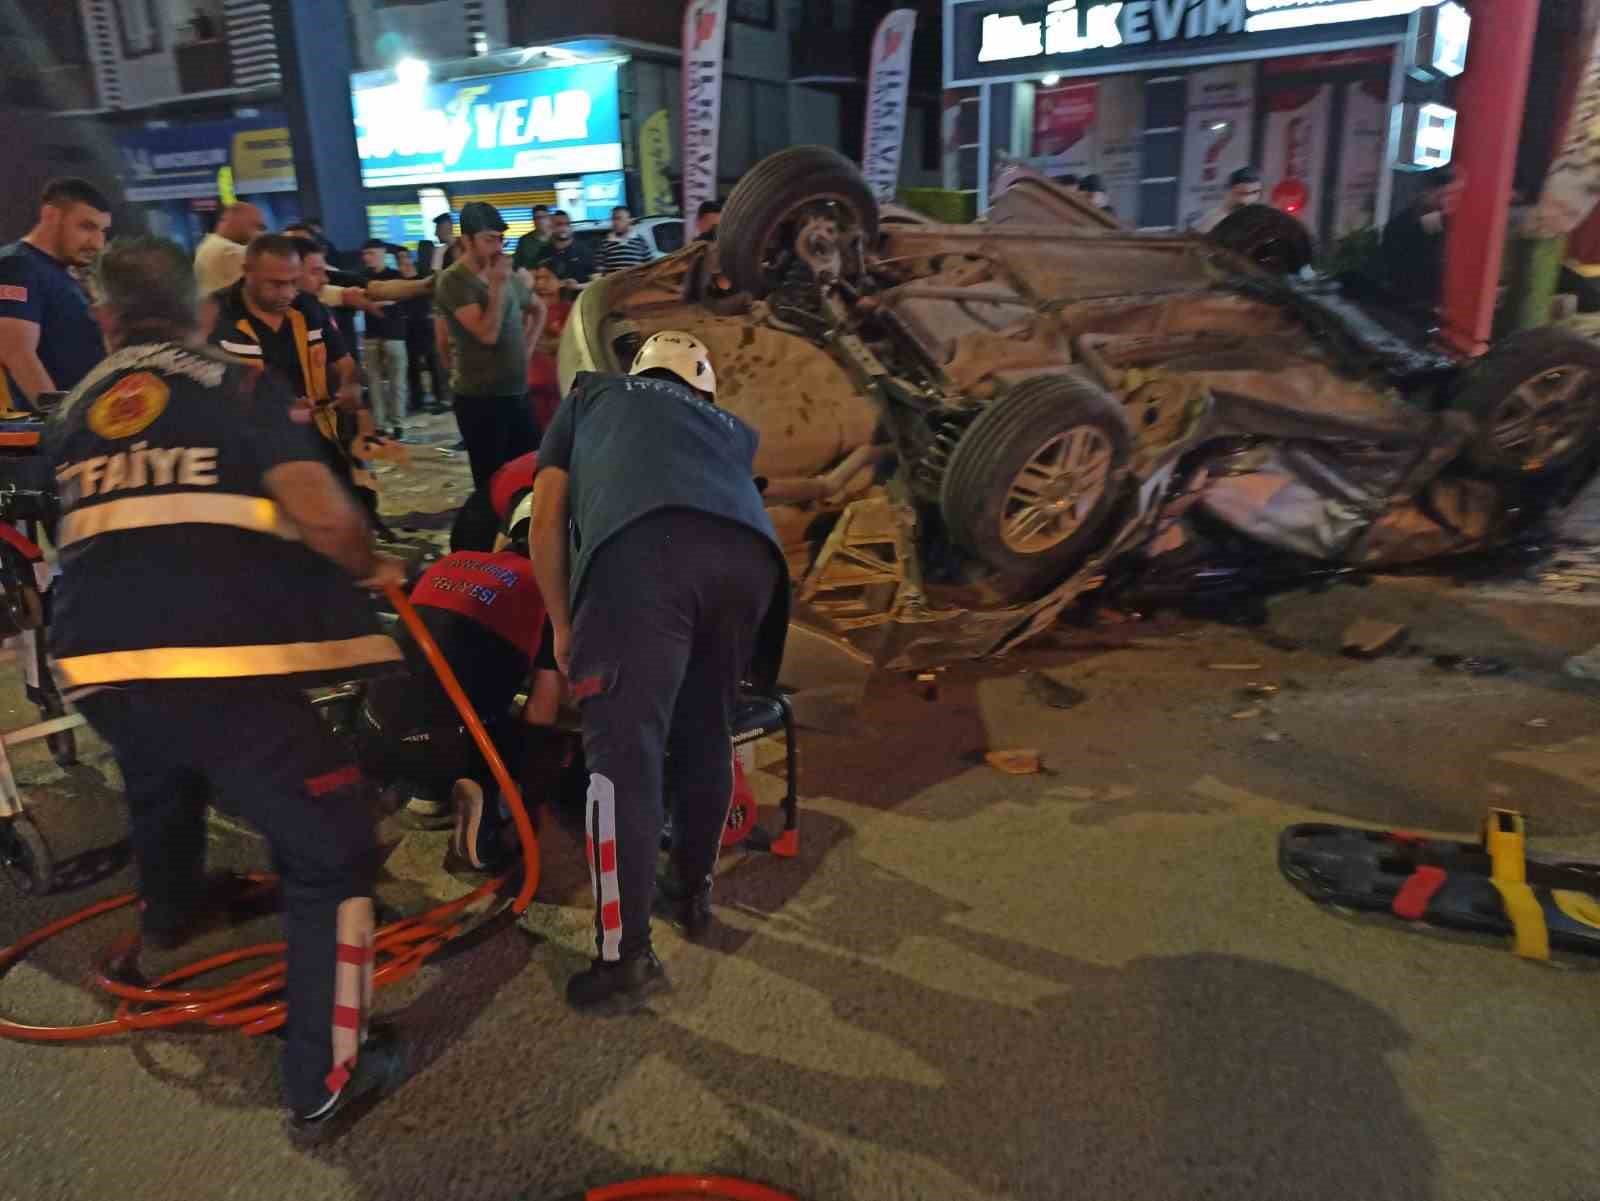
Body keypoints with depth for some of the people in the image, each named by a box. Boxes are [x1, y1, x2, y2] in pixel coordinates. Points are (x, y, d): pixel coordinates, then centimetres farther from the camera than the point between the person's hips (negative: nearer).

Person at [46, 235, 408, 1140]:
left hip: (98, 662, 7)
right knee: (330, 854, 7)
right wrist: (373, 567, 8)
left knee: (161, 786, 38)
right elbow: (321, 514, -10)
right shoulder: (238, 385, 4)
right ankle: (325, 1082, 8)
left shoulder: (72, 413, 20)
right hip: (221, 663, -6)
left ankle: (165, 929, 63)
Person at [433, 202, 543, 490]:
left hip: (518, 393, 7)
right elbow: (488, 334, -21)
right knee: (492, 481, 0)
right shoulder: (453, 281, -12)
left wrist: (526, 345, 14)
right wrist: (497, 285, -19)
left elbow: (538, 310, 28)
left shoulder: (507, 276, 9)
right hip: (480, 398, -7)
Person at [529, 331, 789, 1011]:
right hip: (750, 553, 4)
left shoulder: (591, 394, 35)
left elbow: (546, 520, 28)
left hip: (642, 546, -4)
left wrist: (563, 625, 33)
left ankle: (627, 955, 0)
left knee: (624, 752, -1)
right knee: (706, 737, 20)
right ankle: (695, 894, 35)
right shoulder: (732, 428, 41)